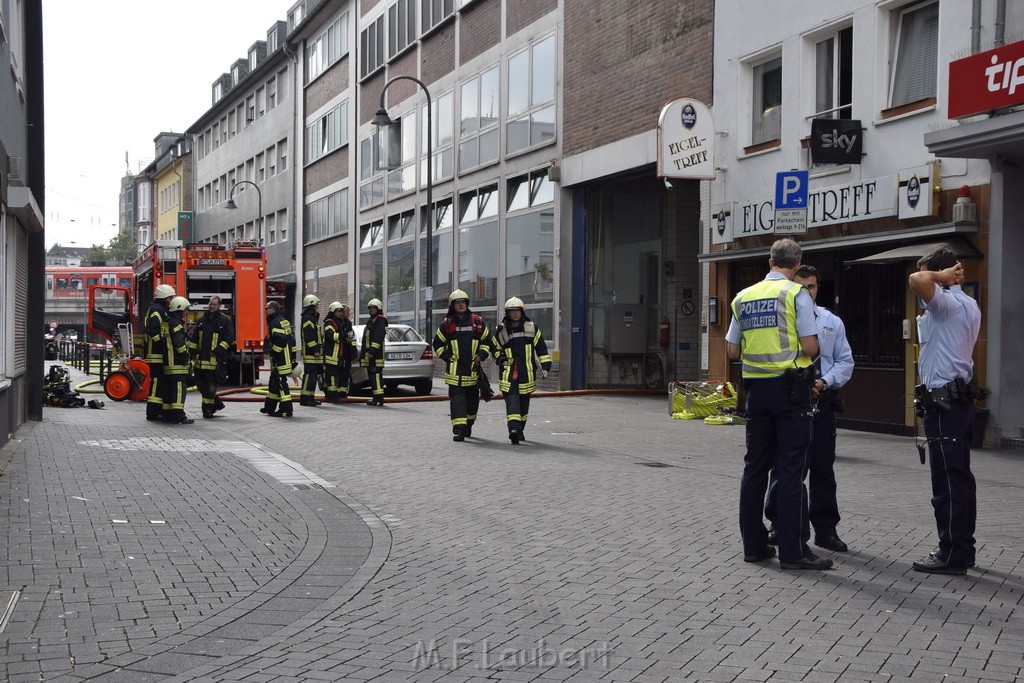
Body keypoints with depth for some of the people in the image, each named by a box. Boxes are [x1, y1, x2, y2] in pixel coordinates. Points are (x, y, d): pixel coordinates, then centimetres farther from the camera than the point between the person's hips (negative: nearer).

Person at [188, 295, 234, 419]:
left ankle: (208, 408, 3)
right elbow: (194, 338, 19)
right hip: (200, 358, 6)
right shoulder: (202, 320, 15)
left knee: (210, 385, -5)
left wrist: (219, 350, -14)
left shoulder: (224, 320, -1)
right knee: (200, 383, 8)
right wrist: (192, 351, 10)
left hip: (214, 359, -6)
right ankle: (217, 403, 22)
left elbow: (230, 337, -6)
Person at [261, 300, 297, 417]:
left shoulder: (275, 322, -15)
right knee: (274, 382, 19)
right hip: (286, 357, 11)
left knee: (281, 383, -9)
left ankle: (286, 410, -9)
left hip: (280, 359, -11)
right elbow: (291, 339, 19)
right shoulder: (283, 320, 17)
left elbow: (281, 339, -27)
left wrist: (272, 351, -19)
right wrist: (293, 354, 21)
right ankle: (270, 407, 29)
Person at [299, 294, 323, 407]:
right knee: (309, 375, -11)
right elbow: (309, 336, -21)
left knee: (314, 375, 13)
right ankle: (305, 398, -10)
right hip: (310, 354, -11)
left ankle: (310, 397, 18)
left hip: (315, 355, 11)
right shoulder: (308, 319, -13)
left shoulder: (313, 318, 21)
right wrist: (315, 350, -22)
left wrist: (319, 350, 23)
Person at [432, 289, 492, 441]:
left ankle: (468, 425, 32)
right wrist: (448, 357, -1)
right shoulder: (446, 324, 4)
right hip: (455, 369, -2)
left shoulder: (477, 322, 7)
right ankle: (459, 430, -14)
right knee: (457, 398, -10)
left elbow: (487, 341, 14)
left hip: (473, 369, 2)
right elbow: (438, 344, 11)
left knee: (472, 399, 11)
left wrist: (480, 356, -1)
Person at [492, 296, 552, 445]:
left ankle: (520, 430, 24)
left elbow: (541, 348, 9)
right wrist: (501, 359, -1)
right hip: (508, 373, -2)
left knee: (524, 404, 10)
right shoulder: (501, 330, 6)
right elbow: (495, 349, 18)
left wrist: (545, 366, 0)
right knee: (512, 400, -18)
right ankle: (514, 428, -30)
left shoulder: (531, 328, 6)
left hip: (527, 373, 2)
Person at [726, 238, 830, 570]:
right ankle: (793, 551, -2)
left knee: (755, 467, 10)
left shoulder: (743, 297, 9)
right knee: (791, 469, -3)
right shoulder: (796, 294, -6)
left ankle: (754, 545, 15)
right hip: (789, 387, -5)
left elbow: (733, 350, 12)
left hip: (756, 387, 5)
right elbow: (810, 347, -11)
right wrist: (806, 349, 10)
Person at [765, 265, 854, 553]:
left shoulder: (832, 322, 11)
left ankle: (825, 529, 15)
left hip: (822, 401, 3)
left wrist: (824, 382, -7)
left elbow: (845, 362, 10)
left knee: (823, 467, 7)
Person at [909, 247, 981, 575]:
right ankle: (962, 548, 20)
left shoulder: (948, 302, -15)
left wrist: (942, 275, -14)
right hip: (959, 397, 10)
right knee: (959, 476, 13)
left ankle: (952, 554, -4)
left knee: (948, 479, -7)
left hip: (943, 401, -10)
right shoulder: (968, 305, 17)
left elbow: (917, 280, -32)